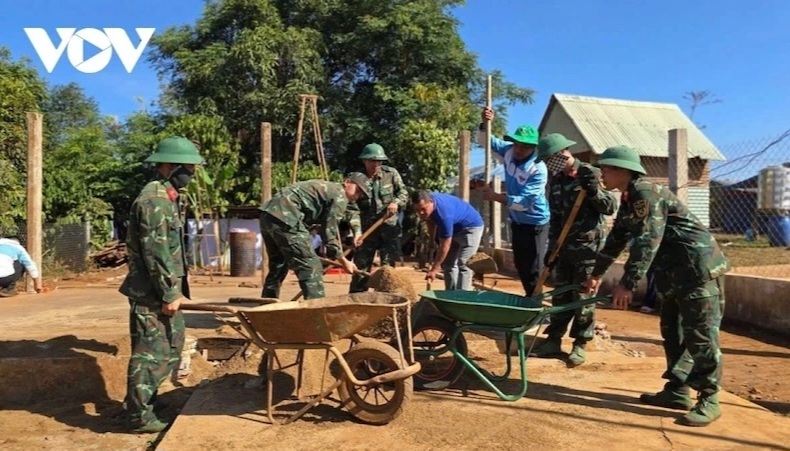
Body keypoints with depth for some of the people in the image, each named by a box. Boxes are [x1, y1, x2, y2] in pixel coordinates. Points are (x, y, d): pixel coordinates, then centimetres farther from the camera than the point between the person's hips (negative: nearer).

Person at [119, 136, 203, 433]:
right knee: (151, 351, -1)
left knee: (171, 347, 18)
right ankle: (140, 415, 11)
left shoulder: (169, 197, 13)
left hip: (166, 289, 10)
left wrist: (179, 282, 20)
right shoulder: (154, 200, -19)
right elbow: (155, 253, -22)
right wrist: (169, 293, -19)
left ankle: (145, 399, 32)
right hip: (151, 291, -10)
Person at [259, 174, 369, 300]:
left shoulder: (326, 188, 28)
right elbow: (329, 232, -3)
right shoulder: (339, 195, -1)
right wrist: (343, 261, 4)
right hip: (285, 218, -10)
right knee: (311, 268, -6)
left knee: (278, 267, 22)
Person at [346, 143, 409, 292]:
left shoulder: (391, 173, -3)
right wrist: (357, 231, -24)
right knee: (360, 266, 7)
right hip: (367, 228, -1)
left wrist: (396, 202, -19)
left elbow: (404, 193, 4)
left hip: (389, 228, 1)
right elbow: (353, 209, -13)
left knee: (388, 266, 4)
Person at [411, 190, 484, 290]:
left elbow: (445, 246, -32)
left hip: (471, 227, -8)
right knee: (447, 264, 4)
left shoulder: (444, 213, -39)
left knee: (462, 264, -16)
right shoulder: (427, 201, -16)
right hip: (454, 228, 9)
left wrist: (434, 269, -26)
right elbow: (432, 220, 10)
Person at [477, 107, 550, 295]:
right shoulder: (509, 151, -8)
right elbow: (484, 141, 3)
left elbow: (523, 202, -30)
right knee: (520, 266, 17)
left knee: (533, 270, -4)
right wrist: (485, 124, -17)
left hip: (536, 224, -7)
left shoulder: (538, 170, -26)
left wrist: (495, 196, -34)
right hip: (517, 222, 7)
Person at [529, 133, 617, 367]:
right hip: (565, 246, 6)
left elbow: (610, 207, -10)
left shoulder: (591, 174, -7)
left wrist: (594, 192, -27)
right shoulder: (556, 180, 10)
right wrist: (551, 247, 8)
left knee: (583, 297, 1)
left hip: (588, 246, -6)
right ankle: (554, 340, 18)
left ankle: (580, 345, 12)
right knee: (560, 296, 10)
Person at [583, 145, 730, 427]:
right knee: (673, 332, 13)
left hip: (699, 268, -11)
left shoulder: (646, 193, -18)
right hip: (674, 272, 11)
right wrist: (597, 273, 27)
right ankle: (677, 391, 21)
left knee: (701, 336, -6)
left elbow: (647, 242, -26)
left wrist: (627, 284, -27)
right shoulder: (629, 199, 13)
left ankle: (708, 400, 2)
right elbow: (616, 239, 23)